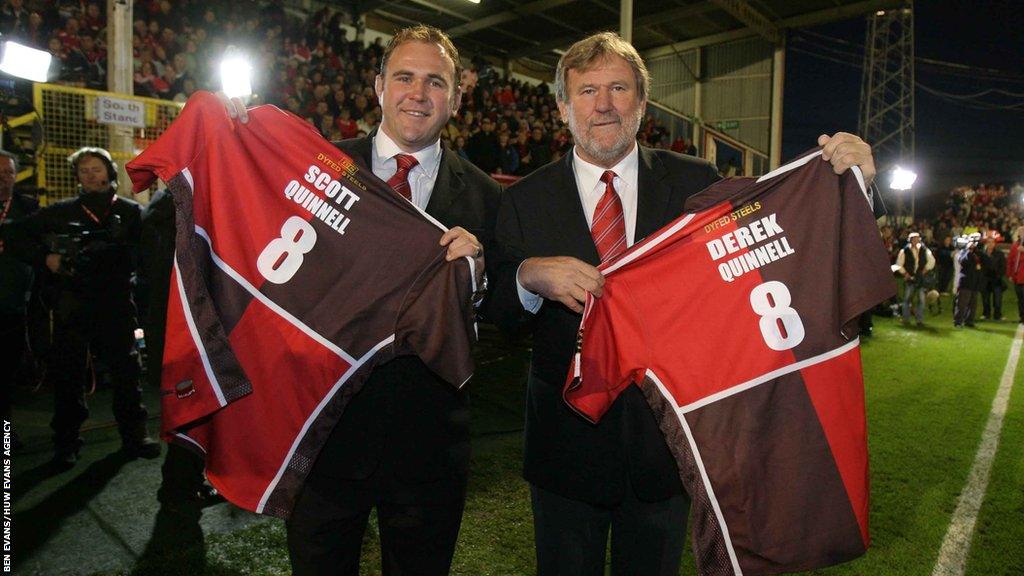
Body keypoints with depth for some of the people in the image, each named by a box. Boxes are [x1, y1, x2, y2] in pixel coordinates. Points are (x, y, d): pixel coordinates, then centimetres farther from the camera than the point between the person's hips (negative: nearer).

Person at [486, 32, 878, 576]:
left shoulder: (696, 183, -2)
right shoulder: (524, 200, -3)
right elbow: (497, 314, -4)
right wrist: (530, 276, -26)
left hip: (667, 440, 1)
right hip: (567, 444, 0)